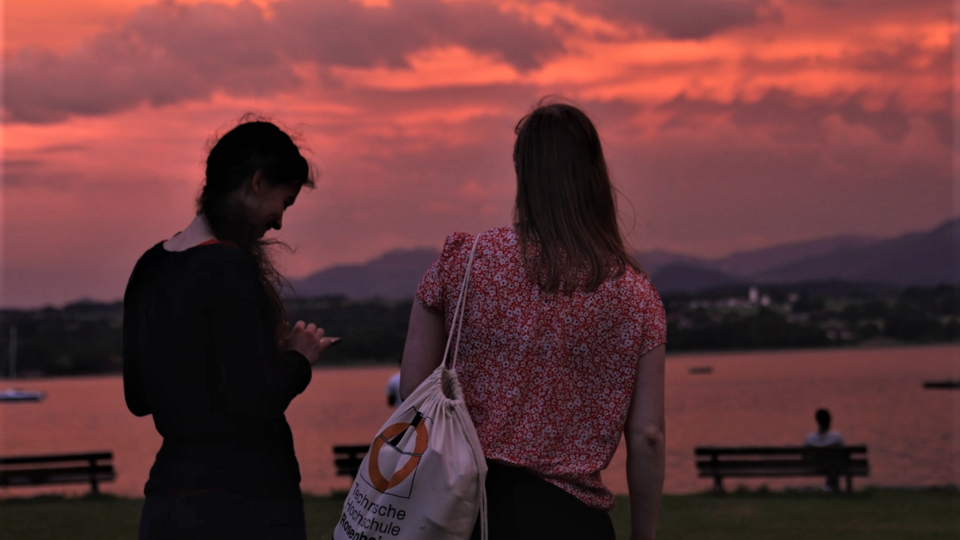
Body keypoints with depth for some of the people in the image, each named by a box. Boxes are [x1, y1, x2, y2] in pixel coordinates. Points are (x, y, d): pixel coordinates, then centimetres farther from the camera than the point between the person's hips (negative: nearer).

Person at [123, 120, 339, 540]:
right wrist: (299, 358, 0)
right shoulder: (230, 268, -14)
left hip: (168, 495, 8)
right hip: (244, 502, -8)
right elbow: (254, 401, -20)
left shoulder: (149, 269, 10)